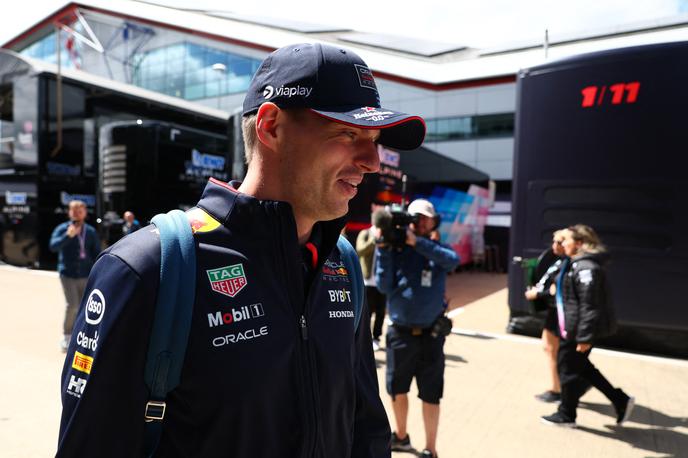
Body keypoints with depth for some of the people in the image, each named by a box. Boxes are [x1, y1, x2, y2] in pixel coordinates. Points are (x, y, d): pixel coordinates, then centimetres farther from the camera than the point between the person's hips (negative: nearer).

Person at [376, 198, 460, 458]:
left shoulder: (438, 249, -1)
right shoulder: (396, 249, -1)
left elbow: (453, 261, -24)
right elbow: (384, 286, -9)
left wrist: (417, 242, -30)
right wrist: (383, 249, -16)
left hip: (430, 336, -2)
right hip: (400, 333, 2)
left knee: (430, 396, 7)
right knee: (397, 390, 17)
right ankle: (401, 437, 40)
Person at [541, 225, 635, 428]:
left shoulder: (586, 268, -22)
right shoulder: (575, 263, 9)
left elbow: (589, 306, -24)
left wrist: (585, 337, -23)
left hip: (578, 329, -10)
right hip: (572, 327, 10)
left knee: (569, 369, 5)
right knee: (581, 367, 21)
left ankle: (566, 415, 23)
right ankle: (620, 400, 30)